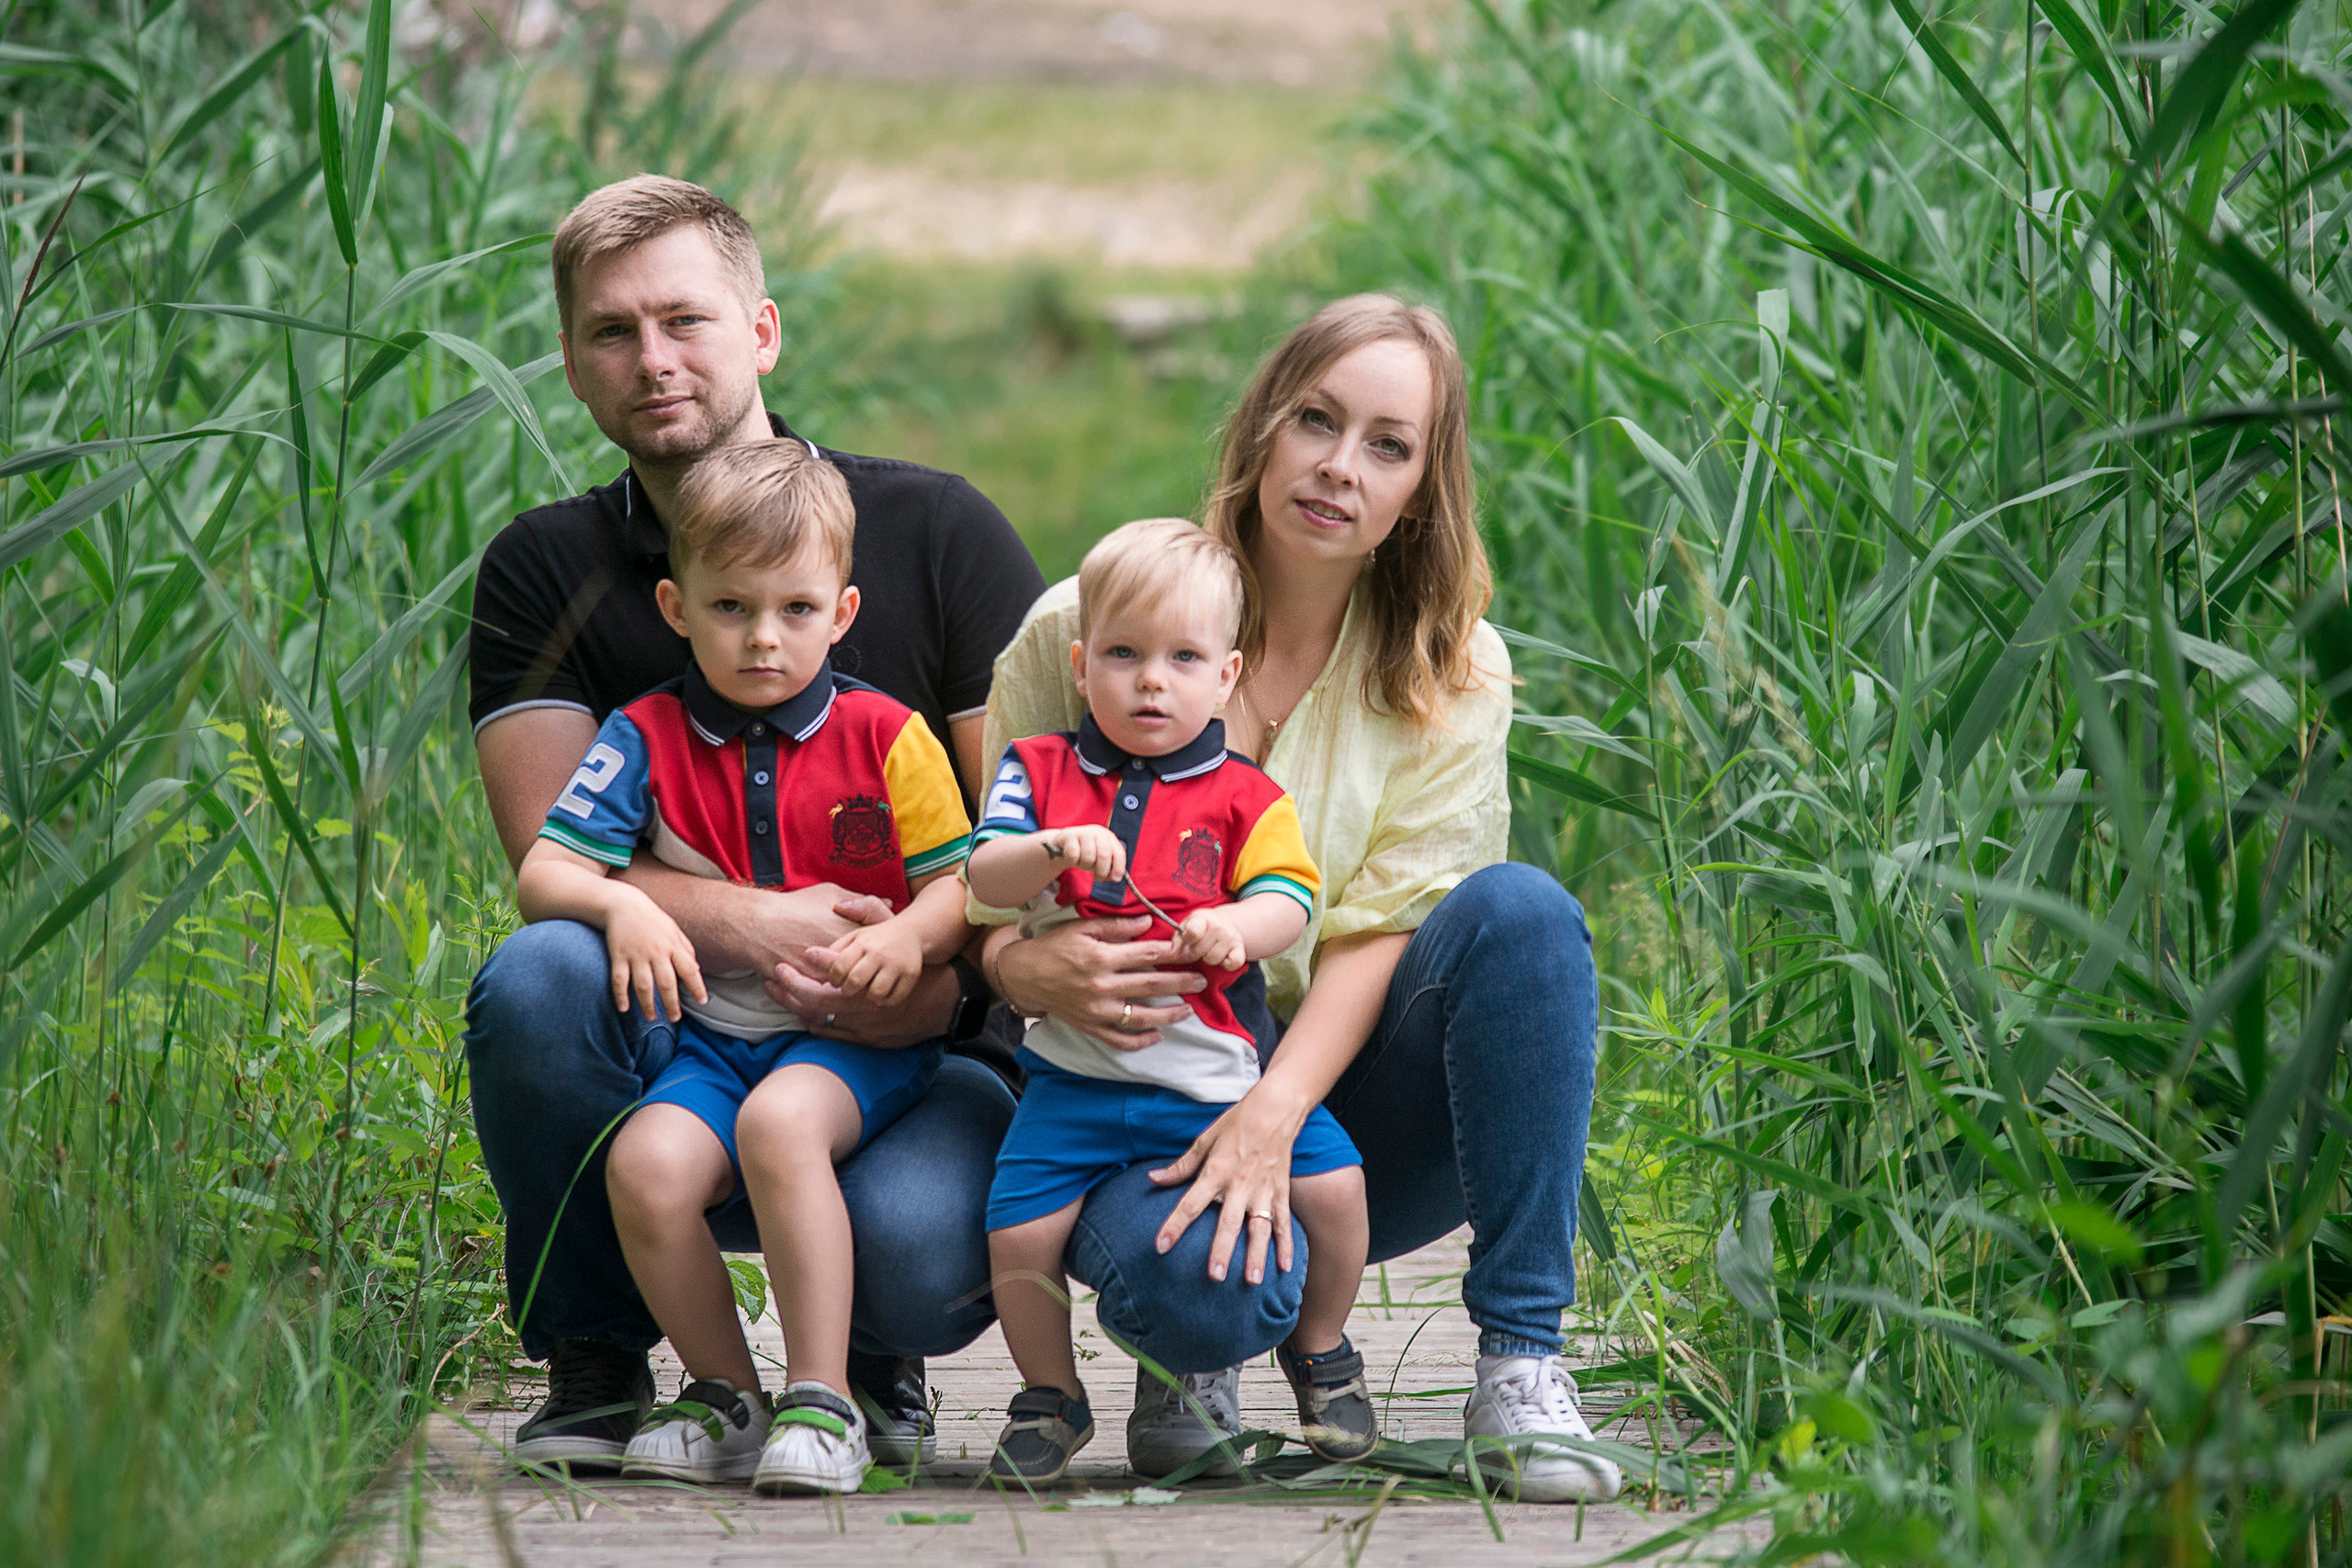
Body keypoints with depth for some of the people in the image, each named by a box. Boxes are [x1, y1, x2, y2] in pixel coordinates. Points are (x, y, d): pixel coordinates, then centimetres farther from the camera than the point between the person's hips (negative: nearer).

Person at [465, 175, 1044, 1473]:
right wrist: (750, 928, -27)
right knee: (533, 979, -32)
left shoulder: (935, 529, 2)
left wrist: (945, 974, -22)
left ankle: (868, 1359, 6)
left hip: (917, 1058, -2)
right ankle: (592, 1362, -7)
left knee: (917, 1244, -35)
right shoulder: (545, 572, 5)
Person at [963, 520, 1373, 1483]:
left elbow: (1288, 898, -7)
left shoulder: (1245, 799, 3)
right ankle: (1050, 1397, 13)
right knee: (1018, 1230, -15)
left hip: (1221, 1068, 0)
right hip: (1078, 1073, 0)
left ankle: (1320, 1351, 16)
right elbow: (983, 879, -7)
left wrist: (1240, 926, -30)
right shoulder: (1039, 773, 4)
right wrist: (1050, 852, -29)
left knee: (1331, 1183, -14)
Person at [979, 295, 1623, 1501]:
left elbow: (1379, 932, -7)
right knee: (1199, 1286, -38)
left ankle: (1520, 1369, -26)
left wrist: (1274, 1111, -25)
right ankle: (1192, 1348, 4)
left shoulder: (1452, 676, 2)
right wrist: (1029, 970, -26)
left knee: (1518, 912, -28)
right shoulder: (1082, 629, -1)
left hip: (1332, 1097, 2)